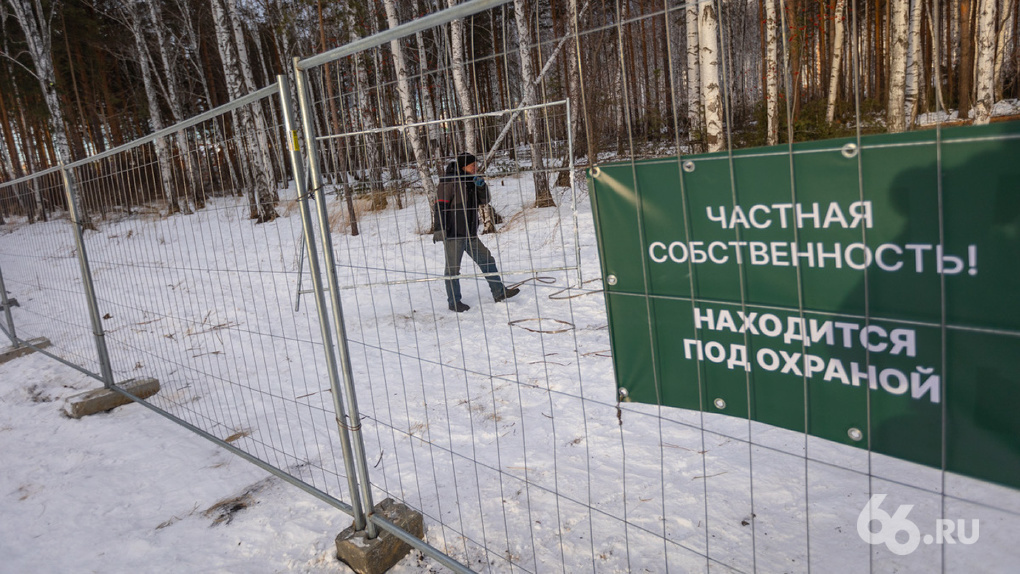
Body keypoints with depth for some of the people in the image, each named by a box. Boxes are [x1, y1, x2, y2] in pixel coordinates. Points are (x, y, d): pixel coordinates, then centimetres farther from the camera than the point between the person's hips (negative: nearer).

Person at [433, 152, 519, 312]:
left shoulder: (471, 181, 14)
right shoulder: (449, 181, -11)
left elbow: (484, 200, 13)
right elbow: (440, 205, -14)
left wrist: (481, 186, -6)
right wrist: (440, 228, -21)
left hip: (470, 233, 8)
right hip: (453, 234, -8)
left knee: (486, 260, 7)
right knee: (453, 269, 1)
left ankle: (499, 292, 14)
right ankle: (454, 302, 12)